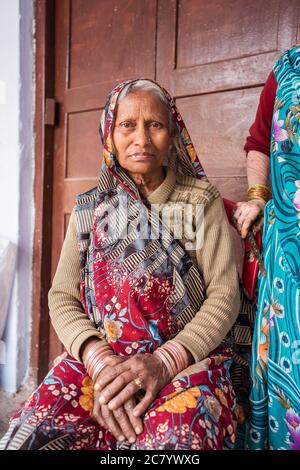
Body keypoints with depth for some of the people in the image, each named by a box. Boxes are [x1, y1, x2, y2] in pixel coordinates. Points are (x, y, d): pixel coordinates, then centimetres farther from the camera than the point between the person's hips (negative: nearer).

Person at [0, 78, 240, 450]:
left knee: (176, 438, -32)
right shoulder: (89, 209, 9)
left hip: (186, 358, -2)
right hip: (98, 357, 3)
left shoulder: (201, 202, 3)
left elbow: (224, 296, -2)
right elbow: (62, 297, 5)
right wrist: (99, 361, -14)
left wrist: (165, 361, -17)